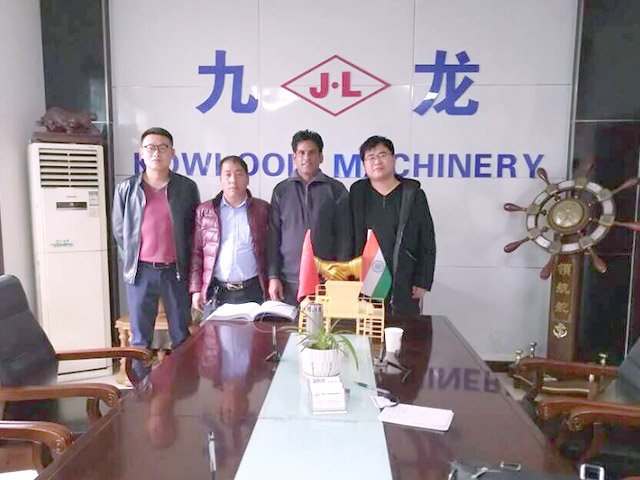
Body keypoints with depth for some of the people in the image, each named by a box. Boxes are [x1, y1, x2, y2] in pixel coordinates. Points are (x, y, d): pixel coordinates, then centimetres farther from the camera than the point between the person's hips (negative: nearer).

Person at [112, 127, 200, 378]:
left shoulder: (187, 187, 1)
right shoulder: (126, 189, 3)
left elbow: (195, 230, 5)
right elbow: (119, 230, 11)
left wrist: (186, 264, 2)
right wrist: (131, 262, 7)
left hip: (176, 271, 0)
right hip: (140, 272, 1)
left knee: (182, 336, 10)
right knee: (140, 339, 9)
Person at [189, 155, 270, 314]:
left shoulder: (262, 209, 7)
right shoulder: (204, 211, 9)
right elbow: (196, 253, 9)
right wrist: (196, 290, 2)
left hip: (253, 291, -1)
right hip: (216, 293, 1)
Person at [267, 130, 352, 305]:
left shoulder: (336, 190, 5)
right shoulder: (281, 190, 9)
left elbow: (344, 236, 4)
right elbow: (274, 236, 7)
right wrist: (273, 276, 1)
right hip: (289, 281, 1)